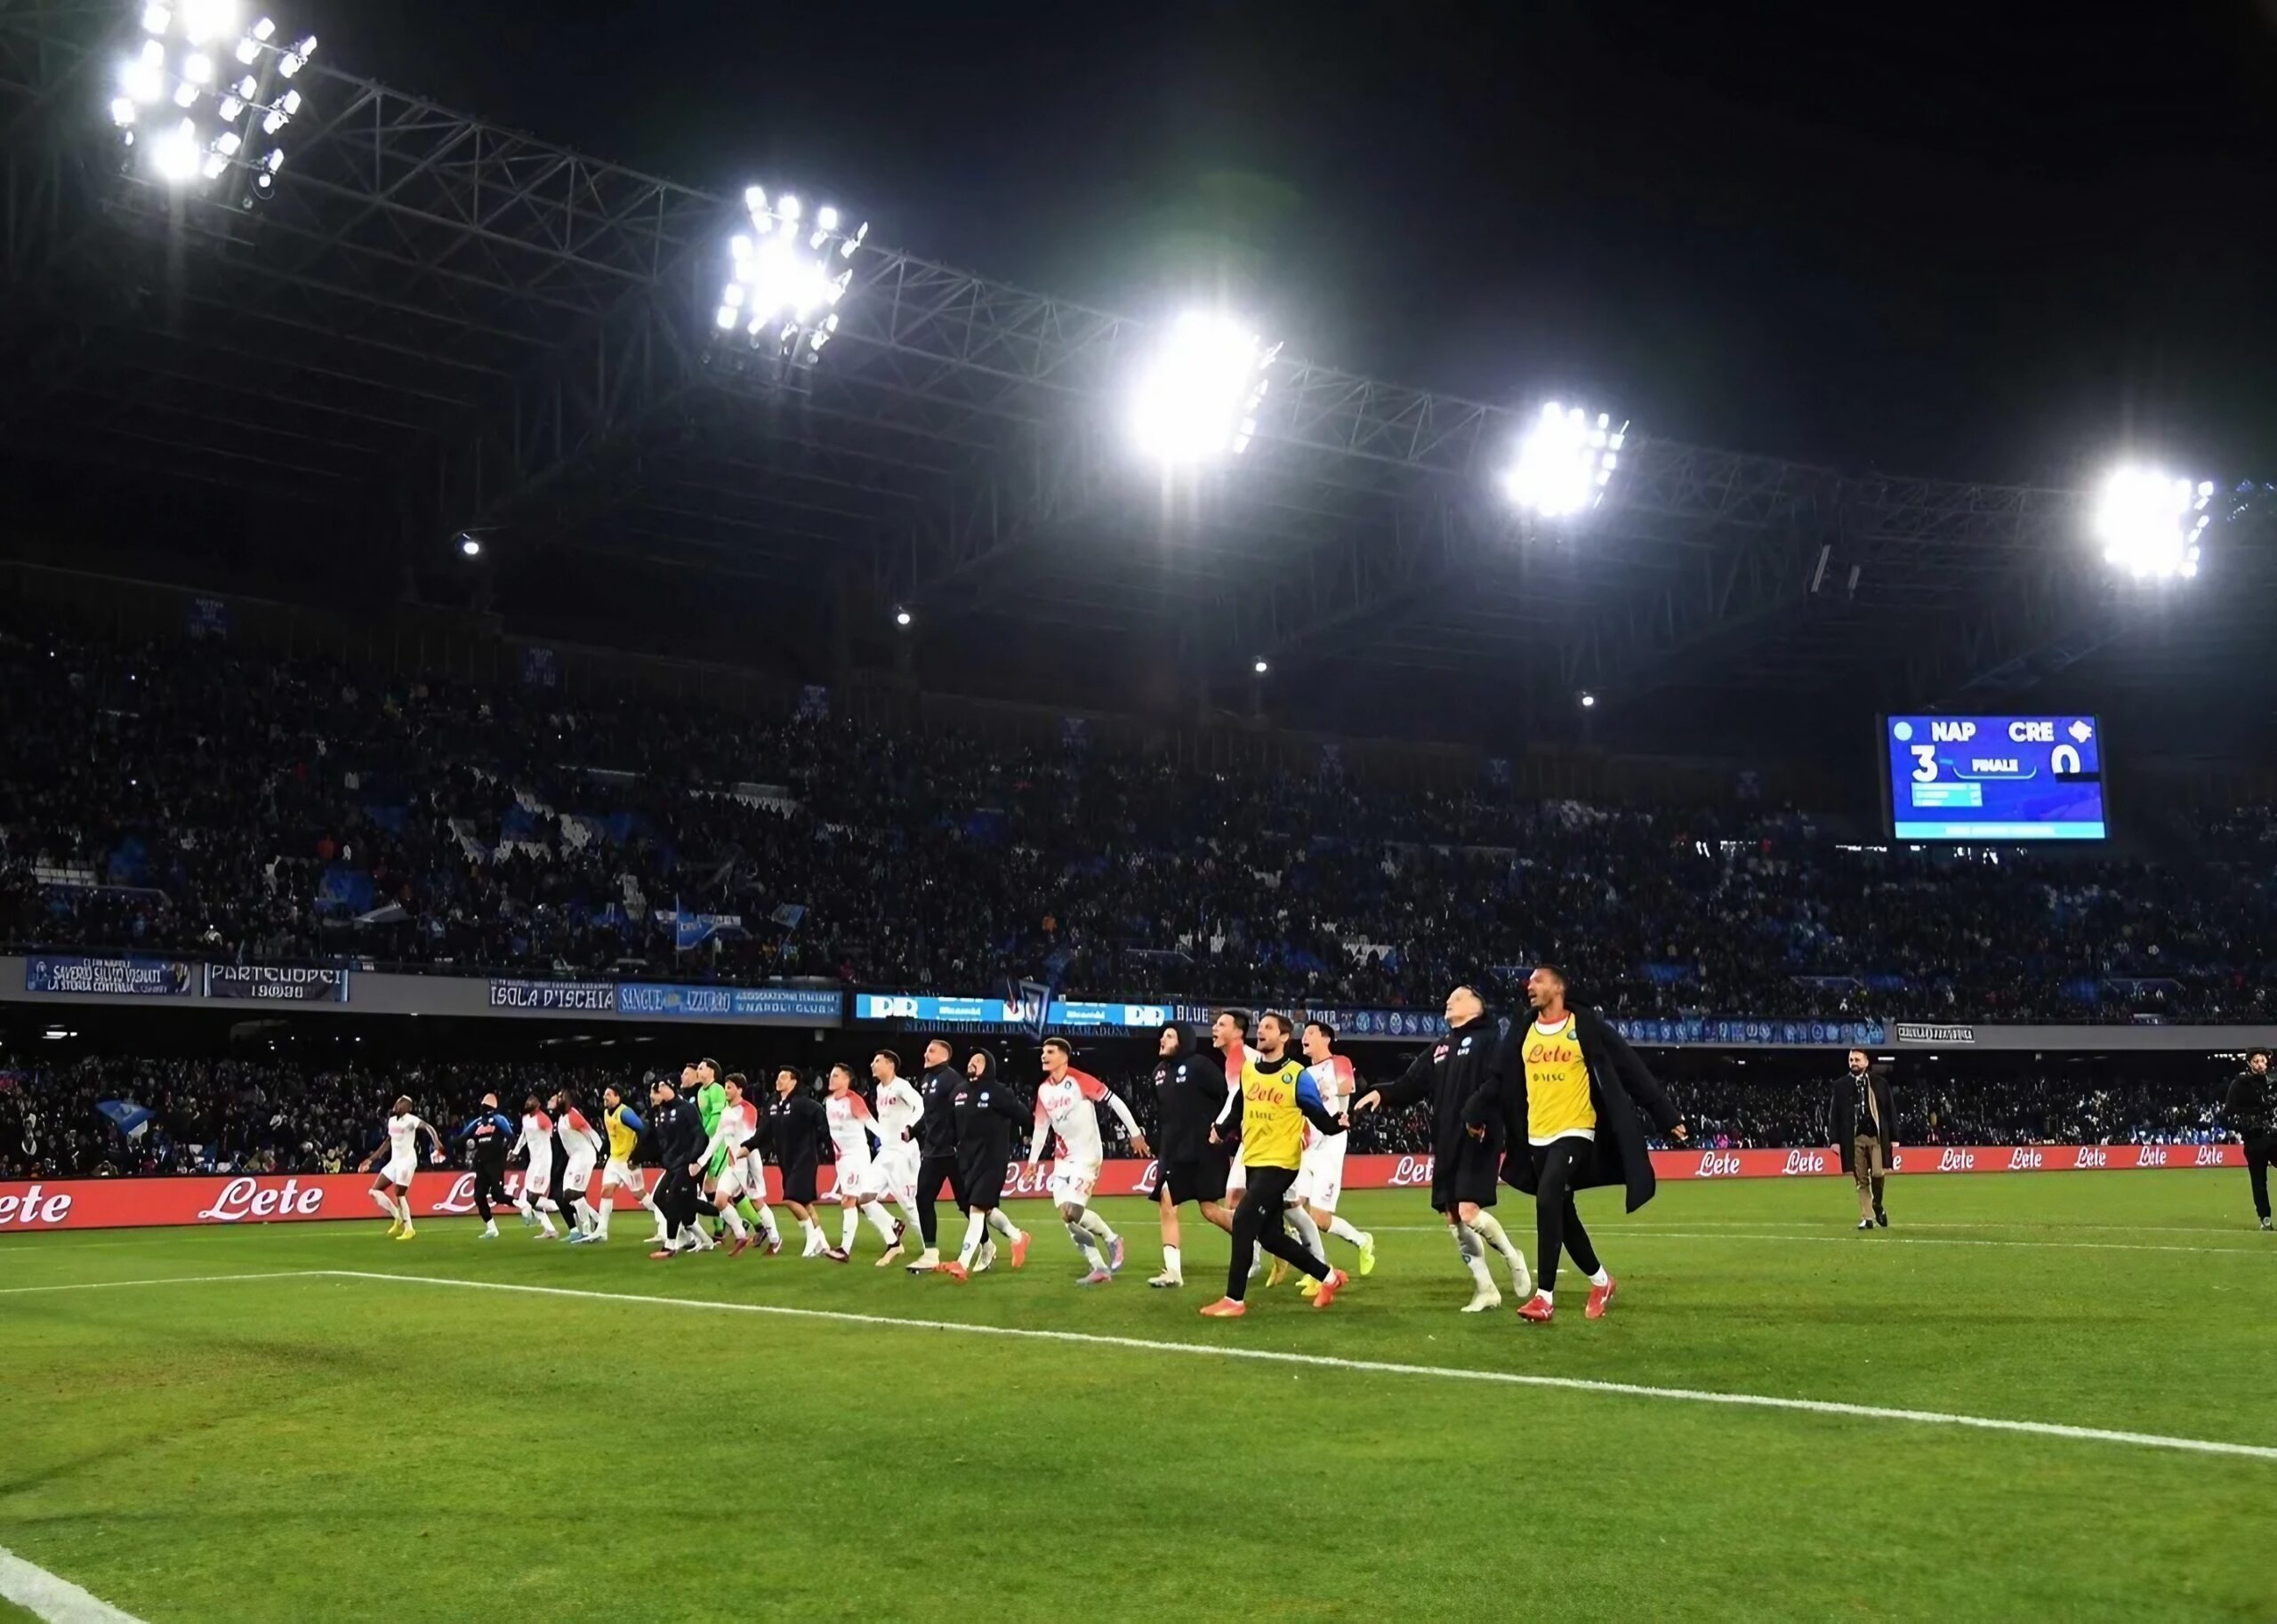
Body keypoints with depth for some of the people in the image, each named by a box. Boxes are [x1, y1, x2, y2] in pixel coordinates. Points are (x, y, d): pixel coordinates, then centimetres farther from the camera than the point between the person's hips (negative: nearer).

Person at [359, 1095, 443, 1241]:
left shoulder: (410, 1120, -12)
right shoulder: (391, 1120, 12)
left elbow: (427, 1127, -28)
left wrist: (436, 1141, -46)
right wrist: (371, 1159, 23)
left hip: (407, 1160, -8)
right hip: (394, 1161, 8)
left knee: (399, 1194, -9)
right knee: (375, 1191, 3)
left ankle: (408, 1229, 3)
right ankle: (398, 1218, 12)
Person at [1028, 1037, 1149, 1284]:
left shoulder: (1079, 1080, -14)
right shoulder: (1043, 1090, 7)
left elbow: (1114, 1101, -13)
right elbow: (1041, 1126, 18)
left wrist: (1135, 1133, -12)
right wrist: (1033, 1159, 16)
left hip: (1087, 1156, -7)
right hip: (1063, 1159, 7)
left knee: (1072, 1211, -20)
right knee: (1068, 1216, 0)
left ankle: (1112, 1239, 5)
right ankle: (1100, 1268, 8)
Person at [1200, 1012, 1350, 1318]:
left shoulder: (1296, 1076, -10)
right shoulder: (1247, 1071, 9)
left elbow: (1319, 1117, -11)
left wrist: (1337, 1125, -29)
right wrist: (1221, 1131, 18)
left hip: (1280, 1163, -8)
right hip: (1253, 1161, 8)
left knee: (1243, 1221, -17)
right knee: (1270, 1235, 11)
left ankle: (1234, 1300, -9)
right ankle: (1328, 1277, 29)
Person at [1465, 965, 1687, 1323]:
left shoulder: (1587, 1027, -6)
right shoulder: (1524, 1033, 9)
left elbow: (1632, 1070, -4)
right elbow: (1502, 1080, 16)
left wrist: (1666, 1116, -4)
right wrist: (1476, 1114, 6)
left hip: (1575, 1132, -6)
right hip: (1537, 1137, 6)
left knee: (1547, 1201, -21)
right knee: (1562, 1213, 12)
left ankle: (1545, 1296, -17)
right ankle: (1601, 1281, 33)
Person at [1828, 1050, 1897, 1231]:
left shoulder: (1879, 1082, 6)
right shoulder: (1841, 1085, 6)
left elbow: (1890, 1110, 7)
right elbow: (1834, 1114, 5)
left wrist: (1894, 1137, 2)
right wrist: (1836, 1140, -3)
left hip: (1877, 1136, 0)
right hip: (1854, 1137, 1)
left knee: (1878, 1173, -13)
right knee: (1861, 1180, 2)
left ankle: (1877, 1205, 16)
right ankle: (1867, 1218, 8)